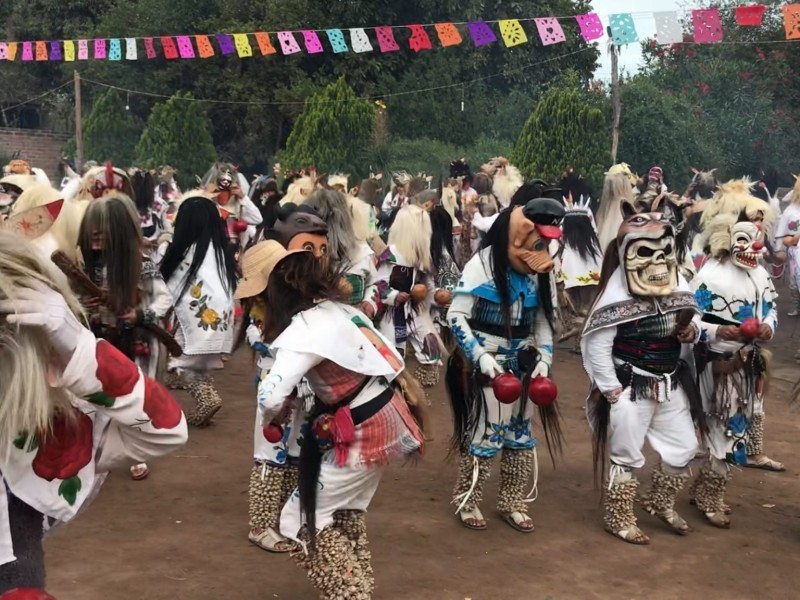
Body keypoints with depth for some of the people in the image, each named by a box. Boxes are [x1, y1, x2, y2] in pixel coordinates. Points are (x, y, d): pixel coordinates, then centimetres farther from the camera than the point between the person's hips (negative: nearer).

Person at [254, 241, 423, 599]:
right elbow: (392, 359, 12)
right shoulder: (337, 307, 3)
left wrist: (271, 419, -10)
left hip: (360, 435, -9)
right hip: (383, 418, 9)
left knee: (303, 520, 4)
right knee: (343, 512, 25)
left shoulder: (305, 328, -23)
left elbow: (270, 397, -32)